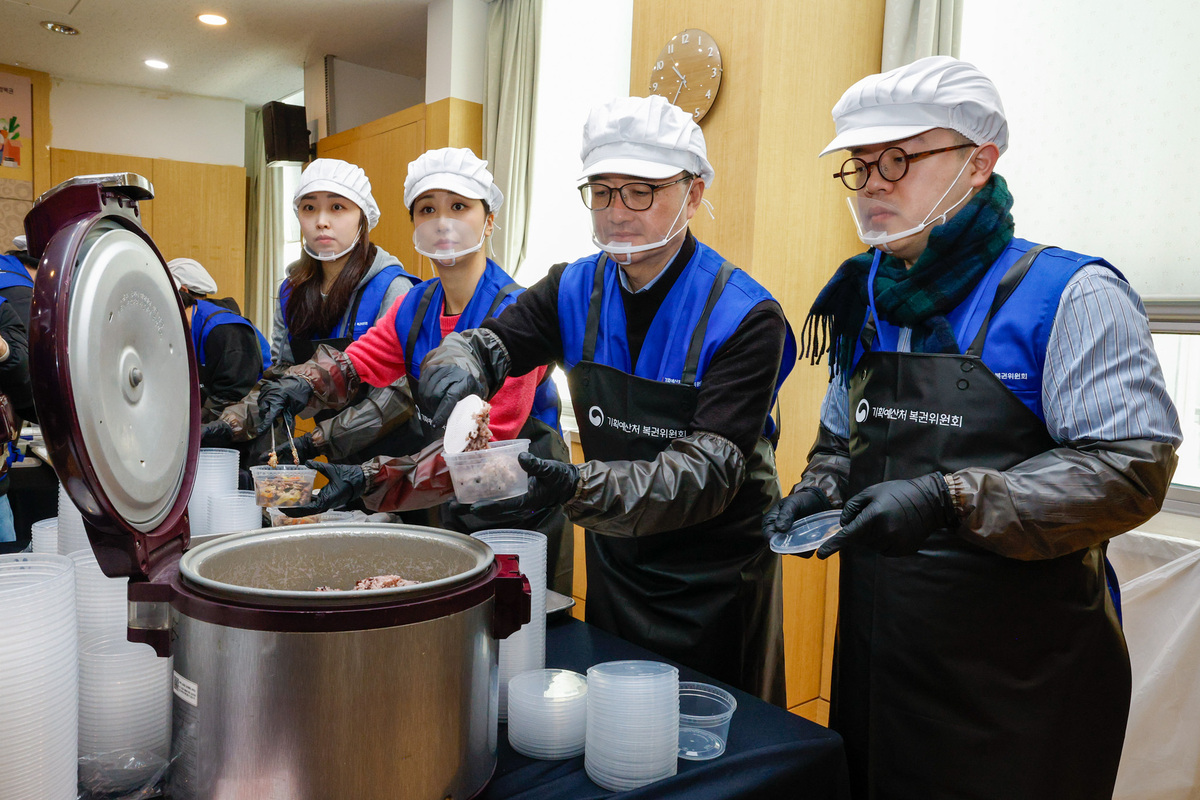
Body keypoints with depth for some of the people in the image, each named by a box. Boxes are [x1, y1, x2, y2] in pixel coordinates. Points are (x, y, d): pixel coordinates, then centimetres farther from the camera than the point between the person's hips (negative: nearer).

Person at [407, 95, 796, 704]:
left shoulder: (746, 317, -20)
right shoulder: (576, 290, -4)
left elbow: (710, 471, -27)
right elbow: (483, 342, -3)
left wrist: (579, 488, -41)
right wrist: (458, 369, -28)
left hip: (714, 579, -4)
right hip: (614, 561, 4)